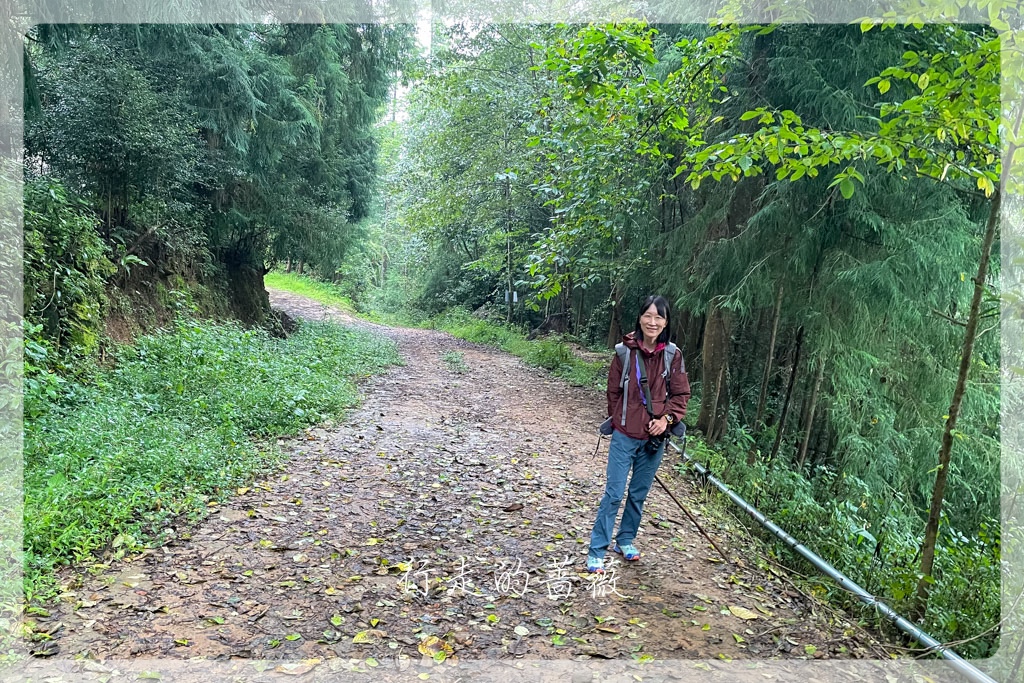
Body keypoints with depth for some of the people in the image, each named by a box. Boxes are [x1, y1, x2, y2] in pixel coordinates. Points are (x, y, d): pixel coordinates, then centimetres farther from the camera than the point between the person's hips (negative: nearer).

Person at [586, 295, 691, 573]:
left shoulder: (672, 355, -4)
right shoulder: (625, 351, -10)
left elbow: (681, 394, 2)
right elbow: (613, 391, 0)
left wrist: (667, 418, -11)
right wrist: (618, 422, 4)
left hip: (655, 437, 3)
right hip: (625, 435, -2)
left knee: (639, 494, 16)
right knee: (614, 494, -1)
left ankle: (625, 540, 36)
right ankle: (596, 551, 10)